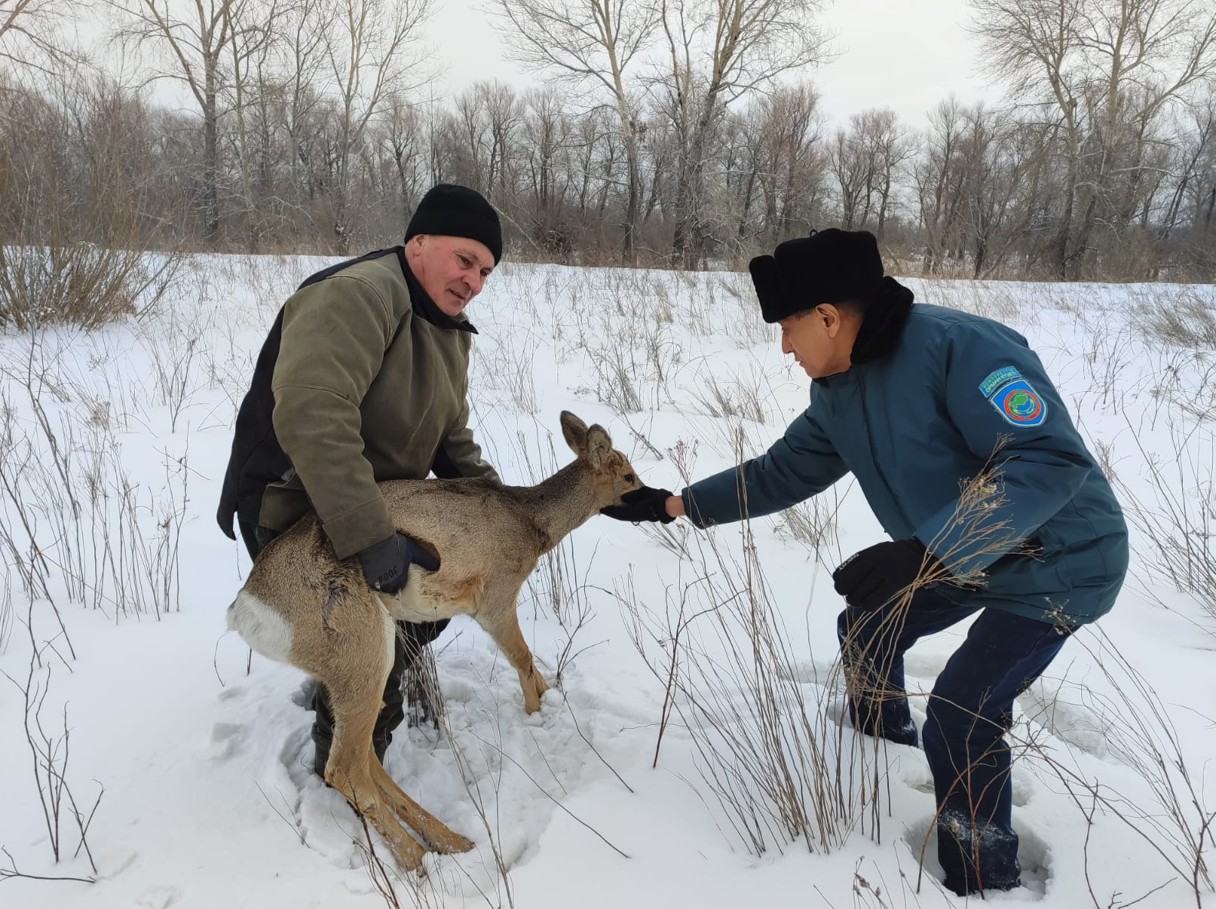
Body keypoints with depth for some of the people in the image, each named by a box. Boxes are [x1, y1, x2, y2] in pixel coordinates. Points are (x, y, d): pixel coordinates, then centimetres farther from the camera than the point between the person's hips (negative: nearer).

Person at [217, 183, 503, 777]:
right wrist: (370, 537, -41)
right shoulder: (359, 294, -25)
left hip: (382, 509, 10)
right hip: (298, 519, -9)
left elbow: (451, 437, 14)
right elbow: (310, 416, -39)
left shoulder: (450, 329, 7)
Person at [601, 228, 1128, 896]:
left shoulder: (959, 346, -30)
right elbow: (779, 474, 7)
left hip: (1058, 563, -8)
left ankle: (984, 881, 13)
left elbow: (1053, 460, -35)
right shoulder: (838, 396, -3)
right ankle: (882, 739, 48)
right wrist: (671, 504, 4)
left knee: (960, 719, -12)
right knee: (863, 628, 18)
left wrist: (926, 554, -43)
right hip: (963, 558, 9)